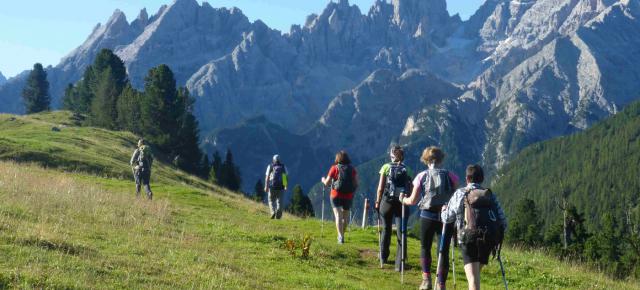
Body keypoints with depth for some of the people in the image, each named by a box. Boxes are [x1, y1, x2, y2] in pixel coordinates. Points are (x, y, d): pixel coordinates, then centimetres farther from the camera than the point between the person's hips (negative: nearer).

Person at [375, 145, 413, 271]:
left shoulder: (386, 167, -1)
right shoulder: (407, 170, 3)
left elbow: (380, 188, -2)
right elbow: (410, 190, 1)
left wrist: (377, 202, 7)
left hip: (387, 202, 0)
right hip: (402, 204, 0)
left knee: (386, 230, 16)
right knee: (401, 233, 0)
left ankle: (383, 258, 29)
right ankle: (399, 263, -5)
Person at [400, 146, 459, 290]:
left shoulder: (422, 176, 0)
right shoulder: (451, 176, 2)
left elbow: (413, 200, 2)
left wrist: (403, 200, 21)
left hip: (428, 216, -1)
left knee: (425, 247, 18)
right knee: (444, 251, 7)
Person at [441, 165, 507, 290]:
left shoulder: (460, 194, 5)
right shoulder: (491, 195, 12)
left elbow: (447, 218, 8)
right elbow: (503, 220, 7)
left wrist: (444, 210, 30)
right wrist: (498, 237, 23)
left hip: (468, 239, -4)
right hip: (488, 240, 4)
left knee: (473, 278, -8)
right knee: (476, 272, 25)